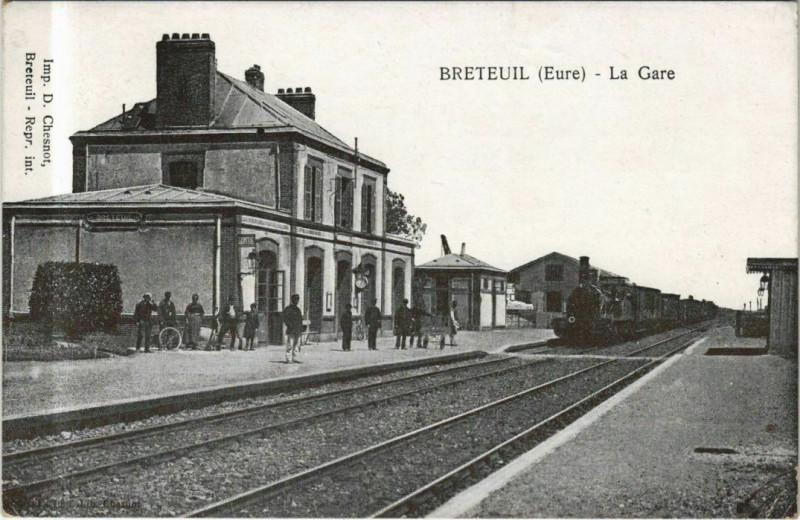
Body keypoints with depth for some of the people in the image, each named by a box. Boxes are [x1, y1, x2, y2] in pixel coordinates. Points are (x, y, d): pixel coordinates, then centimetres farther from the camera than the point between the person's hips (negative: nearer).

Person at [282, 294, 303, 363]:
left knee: (295, 345, 7)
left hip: (298, 331, 7)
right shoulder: (287, 309, -2)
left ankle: (294, 359, 11)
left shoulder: (298, 309, 20)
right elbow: (285, 319, -8)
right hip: (291, 331, -7)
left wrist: (301, 330, 15)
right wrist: (290, 325, -17)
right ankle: (288, 359, -9)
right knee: (290, 345, -9)